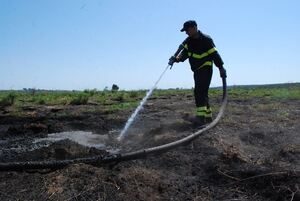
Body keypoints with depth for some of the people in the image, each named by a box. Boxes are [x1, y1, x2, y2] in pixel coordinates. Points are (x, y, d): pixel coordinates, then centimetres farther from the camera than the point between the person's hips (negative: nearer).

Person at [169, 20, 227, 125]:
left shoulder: (206, 39, -13)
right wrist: (176, 59, -16)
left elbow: (214, 54, -14)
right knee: (202, 93, 10)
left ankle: (200, 116, -27)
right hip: (197, 70, 8)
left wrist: (221, 67, -14)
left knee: (200, 91, -21)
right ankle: (208, 116, 19)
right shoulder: (188, 41, 9)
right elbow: (184, 53, 4)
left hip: (206, 69, -8)